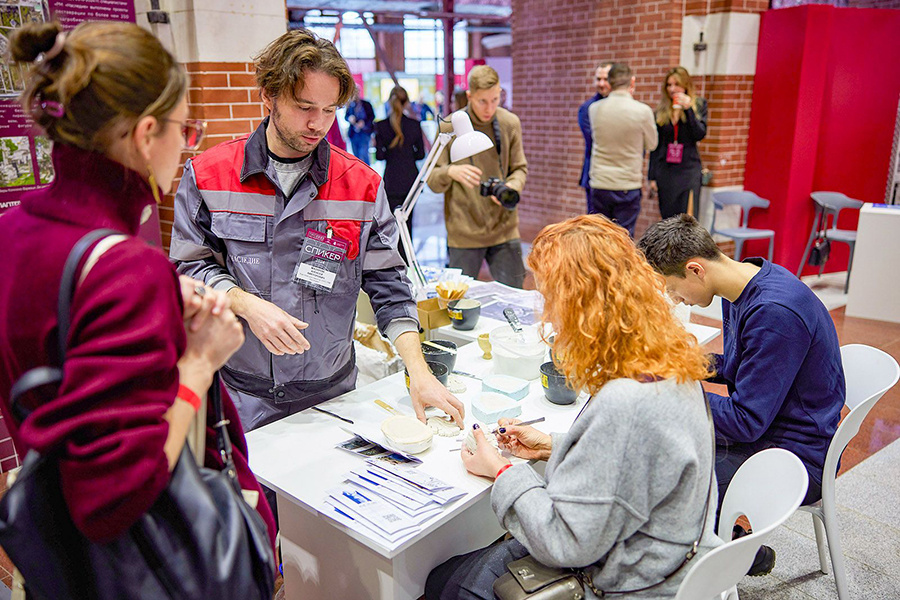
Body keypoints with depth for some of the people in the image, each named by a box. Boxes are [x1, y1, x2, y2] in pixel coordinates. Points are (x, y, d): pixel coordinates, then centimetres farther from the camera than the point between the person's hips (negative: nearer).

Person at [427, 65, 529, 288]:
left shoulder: (510, 123, 3)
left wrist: (511, 187, -12)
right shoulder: (449, 127, -4)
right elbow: (432, 180, -3)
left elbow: (520, 168, 11)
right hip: (463, 235, -2)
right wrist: (451, 172, -26)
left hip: (505, 230, 2)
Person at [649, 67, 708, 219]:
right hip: (664, 170, 3)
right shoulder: (661, 111, 10)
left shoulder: (698, 105, 5)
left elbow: (700, 135, -8)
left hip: (689, 168, -2)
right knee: (667, 218, 5)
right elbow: (655, 146, 11)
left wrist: (688, 109, -14)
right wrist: (652, 177, 8)